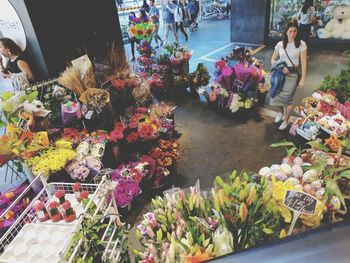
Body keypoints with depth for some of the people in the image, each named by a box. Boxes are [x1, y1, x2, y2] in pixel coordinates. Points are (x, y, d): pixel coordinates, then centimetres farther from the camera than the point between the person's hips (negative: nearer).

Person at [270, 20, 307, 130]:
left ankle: (286, 120, 21)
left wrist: (302, 79, -10)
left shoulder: (301, 44, -8)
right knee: (276, 94, 7)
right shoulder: (280, 44, -1)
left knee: (287, 98, -1)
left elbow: (303, 63, -7)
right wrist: (281, 67, -11)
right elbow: (273, 60, 8)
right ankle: (281, 112, 41)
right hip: (280, 73, 3)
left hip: (292, 74, -3)